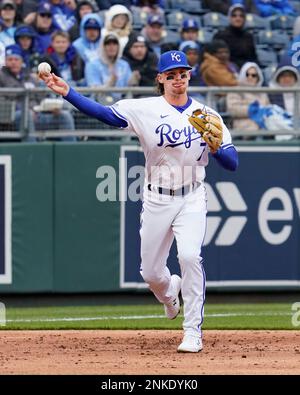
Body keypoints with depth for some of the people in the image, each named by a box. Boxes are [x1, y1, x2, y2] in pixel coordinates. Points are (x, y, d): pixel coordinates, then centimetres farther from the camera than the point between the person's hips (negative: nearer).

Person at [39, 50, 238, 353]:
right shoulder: (146, 109, -3)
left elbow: (232, 164, -2)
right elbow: (105, 113, -14)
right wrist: (68, 93, -26)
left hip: (191, 199, -1)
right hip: (157, 200, 1)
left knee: (189, 256, -24)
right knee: (151, 272, 8)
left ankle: (193, 332, -14)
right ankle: (170, 292, 47)